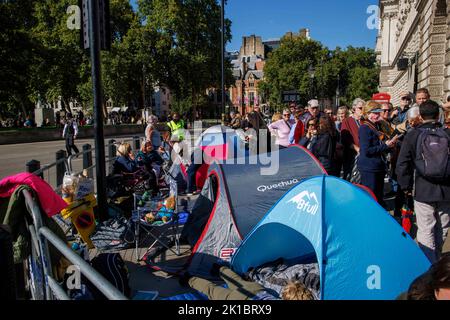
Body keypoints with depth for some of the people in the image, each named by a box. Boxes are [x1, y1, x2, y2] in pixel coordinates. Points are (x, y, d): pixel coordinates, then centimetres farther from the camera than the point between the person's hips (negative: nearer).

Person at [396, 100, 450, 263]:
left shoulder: (413, 135, -3)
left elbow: (402, 164, -4)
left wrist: (406, 186, 7)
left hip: (423, 192, -3)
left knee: (425, 231, 3)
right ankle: (436, 257, 38)